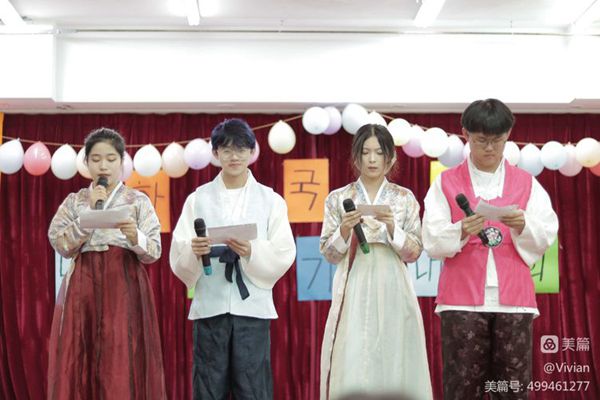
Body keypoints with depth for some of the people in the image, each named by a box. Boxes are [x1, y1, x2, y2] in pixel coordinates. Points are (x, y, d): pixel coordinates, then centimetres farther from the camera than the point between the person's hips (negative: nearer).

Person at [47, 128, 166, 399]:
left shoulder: (139, 201, 7)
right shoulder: (73, 202, 12)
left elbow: (154, 252, -1)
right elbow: (61, 245, -1)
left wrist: (135, 237, -22)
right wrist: (89, 212, -8)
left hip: (125, 286, -2)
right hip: (83, 285, 2)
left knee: (123, 364, -8)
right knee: (79, 365, -2)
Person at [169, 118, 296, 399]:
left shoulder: (270, 200, 7)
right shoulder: (198, 199, 7)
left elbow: (283, 256, -1)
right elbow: (177, 258, 1)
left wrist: (252, 252, -19)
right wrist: (193, 251, -20)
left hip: (252, 306, 0)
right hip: (209, 305, 1)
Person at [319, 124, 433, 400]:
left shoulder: (405, 198, 6)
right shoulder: (338, 199, 5)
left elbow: (414, 253, 2)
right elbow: (329, 254, 4)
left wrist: (392, 227, -13)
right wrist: (345, 230, -13)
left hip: (392, 290, 0)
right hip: (353, 292, 0)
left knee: (393, 366, 0)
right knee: (350, 370, -3)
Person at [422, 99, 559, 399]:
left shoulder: (527, 184, 12)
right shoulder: (446, 183, 7)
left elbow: (546, 237, 3)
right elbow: (432, 242, -2)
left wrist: (523, 226, -16)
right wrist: (461, 231, -21)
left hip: (513, 298, 2)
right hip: (463, 299, -1)